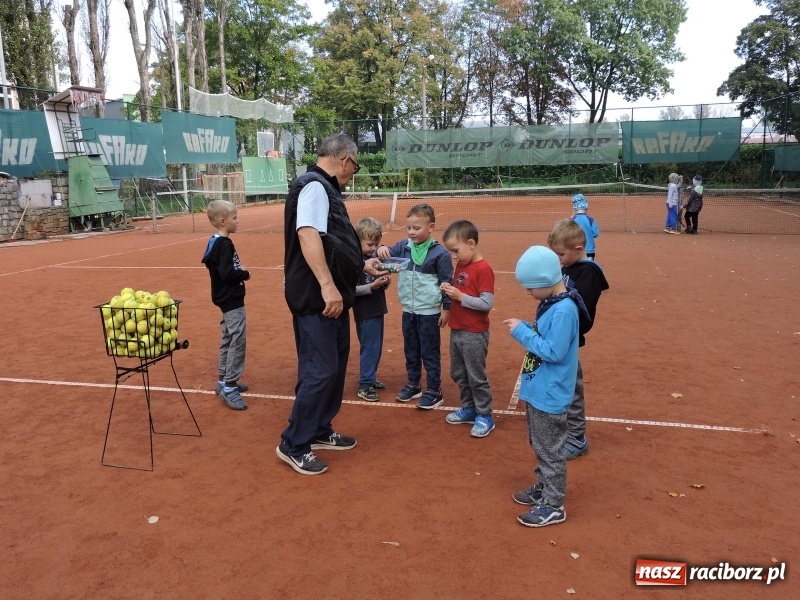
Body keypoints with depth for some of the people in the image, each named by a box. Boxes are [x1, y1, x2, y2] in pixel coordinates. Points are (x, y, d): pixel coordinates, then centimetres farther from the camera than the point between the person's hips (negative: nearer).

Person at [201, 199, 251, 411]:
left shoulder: (215, 242, 11)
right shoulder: (225, 245, -19)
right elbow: (227, 274, -27)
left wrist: (239, 274, 5)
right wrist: (245, 274, -11)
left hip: (227, 299, 11)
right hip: (232, 300, -11)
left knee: (228, 340, 17)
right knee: (238, 341, -9)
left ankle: (224, 381, 27)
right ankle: (229, 388, -6)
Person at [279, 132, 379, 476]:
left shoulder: (326, 189, 18)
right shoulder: (314, 185, -12)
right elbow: (307, 235, -26)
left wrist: (361, 266, 35)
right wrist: (327, 285, -32)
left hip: (333, 297, 11)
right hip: (317, 298, -10)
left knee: (335, 366, 17)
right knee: (320, 370, -6)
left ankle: (320, 432, 31)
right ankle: (293, 445, 8)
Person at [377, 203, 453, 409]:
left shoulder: (440, 253, -14)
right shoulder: (404, 246, -1)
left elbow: (446, 283, -9)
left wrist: (446, 308, -8)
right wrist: (382, 249, -23)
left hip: (429, 312, -5)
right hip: (408, 310, 5)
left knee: (430, 353, 6)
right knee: (411, 350, 18)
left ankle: (434, 390, 19)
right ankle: (413, 384, 34)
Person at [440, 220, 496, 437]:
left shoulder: (483, 269, -19)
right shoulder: (460, 265, 7)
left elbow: (486, 304, -23)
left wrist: (460, 296, -22)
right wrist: (449, 290, -5)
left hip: (474, 335, -9)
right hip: (456, 331, 9)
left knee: (476, 377, 2)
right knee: (458, 374, 19)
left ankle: (485, 416, 16)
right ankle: (468, 408, 34)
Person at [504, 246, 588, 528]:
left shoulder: (564, 310, -25)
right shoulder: (549, 304, 5)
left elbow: (553, 351, -27)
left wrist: (522, 333, -21)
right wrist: (523, 327, -2)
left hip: (549, 396, -10)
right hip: (537, 390, 10)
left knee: (550, 450, 3)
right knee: (539, 445, 23)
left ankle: (553, 506, 16)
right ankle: (544, 487, 39)